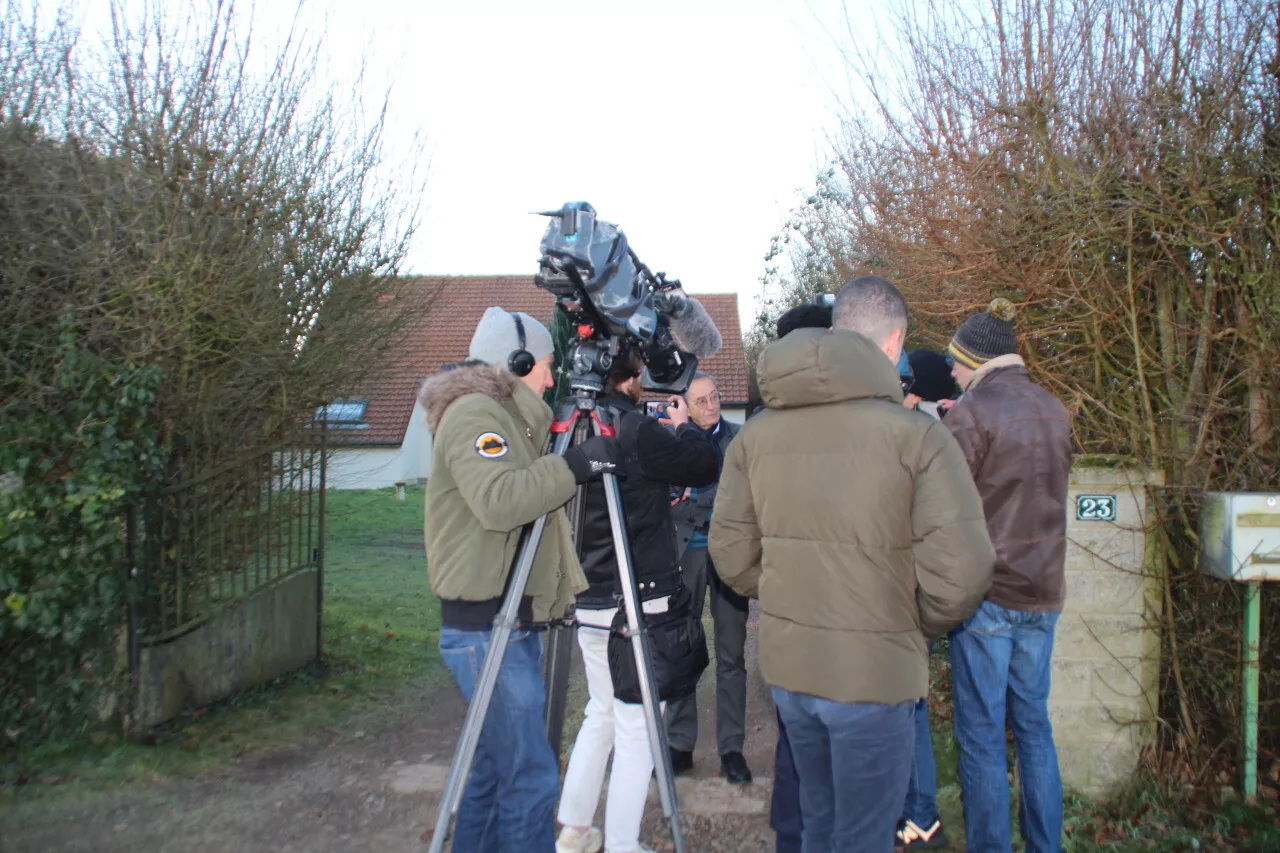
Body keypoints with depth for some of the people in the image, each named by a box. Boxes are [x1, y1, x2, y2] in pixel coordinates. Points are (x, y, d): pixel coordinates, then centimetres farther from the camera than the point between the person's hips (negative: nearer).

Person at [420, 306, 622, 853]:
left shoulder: (504, 416, 18)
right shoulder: (474, 413, -12)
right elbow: (499, 501, -28)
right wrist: (574, 465, -23)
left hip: (512, 624, 10)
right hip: (488, 628, -10)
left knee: (497, 766, 17)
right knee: (529, 778, -6)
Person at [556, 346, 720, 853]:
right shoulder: (638, 432, -17)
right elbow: (706, 467, -8)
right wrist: (683, 425, 9)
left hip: (587, 601, 8)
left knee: (601, 714, 21)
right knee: (637, 727, 3)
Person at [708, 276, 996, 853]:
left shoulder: (756, 434, -2)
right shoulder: (917, 435, -16)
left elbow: (731, 553, 2)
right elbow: (961, 572, -19)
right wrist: (921, 623, 1)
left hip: (786, 663, 5)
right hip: (875, 671, -4)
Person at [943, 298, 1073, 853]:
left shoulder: (972, 410, -12)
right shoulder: (1055, 411, 8)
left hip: (987, 593, -7)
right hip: (1043, 594, 7)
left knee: (981, 734, 2)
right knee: (1033, 724, 16)